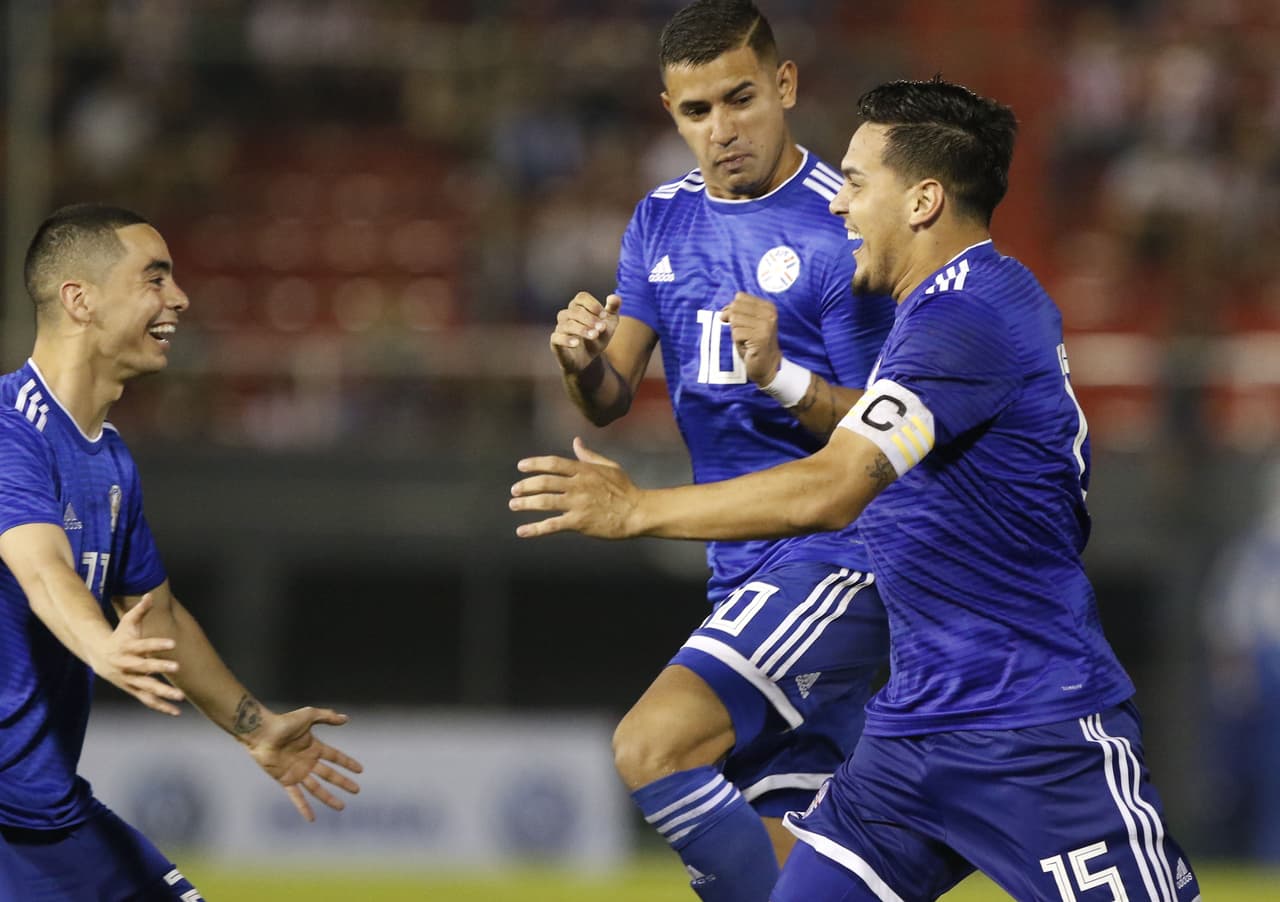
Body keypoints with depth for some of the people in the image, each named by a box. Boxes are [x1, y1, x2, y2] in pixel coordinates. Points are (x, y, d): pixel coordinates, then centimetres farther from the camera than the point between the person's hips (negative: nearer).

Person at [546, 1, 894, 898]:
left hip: (834, 561, -8)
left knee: (652, 749, -24)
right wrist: (585, 363, -15)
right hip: (743, 576, 8)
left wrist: (781, 378, -29)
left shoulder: (842, 229, -11)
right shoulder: (664, 221, 11)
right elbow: (614, 401, 8)